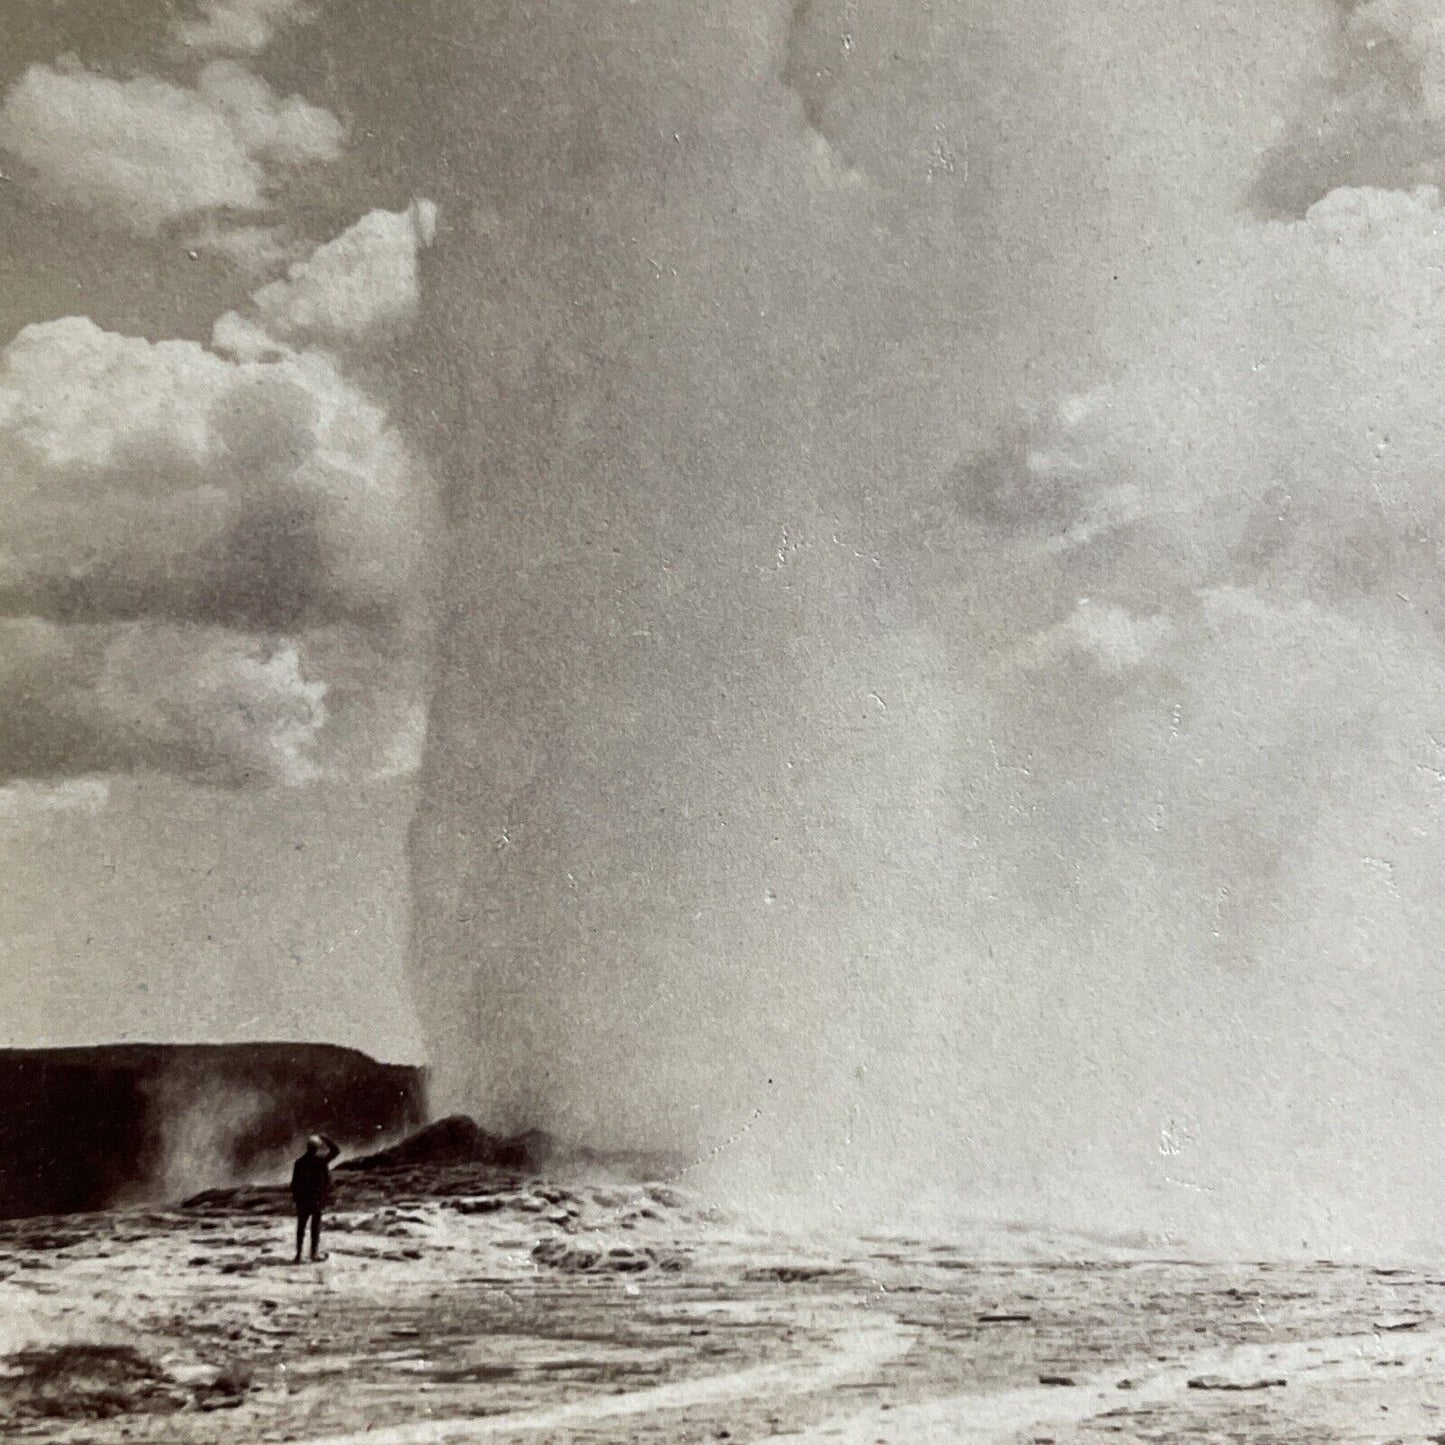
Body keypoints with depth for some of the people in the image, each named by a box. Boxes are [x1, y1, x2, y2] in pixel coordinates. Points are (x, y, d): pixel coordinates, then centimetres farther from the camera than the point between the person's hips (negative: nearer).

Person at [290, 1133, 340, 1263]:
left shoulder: (299, 1162, -1)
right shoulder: (320, 1161, -14)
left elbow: (294, 1183, 3)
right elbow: (335, 1150, -4)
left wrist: (295, 1197, 13)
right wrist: (326, 1139, 2)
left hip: (302, 1199, 4)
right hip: (317, 1199, -4)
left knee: (301, 1226, 11)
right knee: (316, 1226, 7)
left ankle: (299, 1253, 13)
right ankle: (315, 1252, 11)